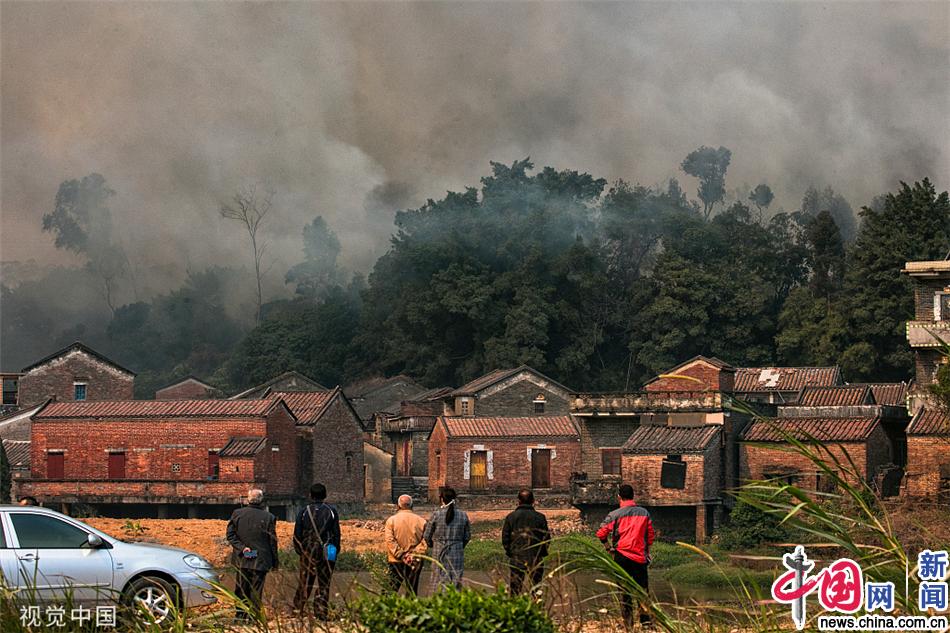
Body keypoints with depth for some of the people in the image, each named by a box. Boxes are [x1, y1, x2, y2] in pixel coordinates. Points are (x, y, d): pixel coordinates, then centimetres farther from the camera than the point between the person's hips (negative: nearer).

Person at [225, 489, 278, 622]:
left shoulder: (237, 514, -3)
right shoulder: (269, 517, -8)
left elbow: (230, 535, -4)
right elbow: (273, 542, -3)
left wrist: (242, 547, -7)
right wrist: (275, 562, 4)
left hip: (242, 560, 2)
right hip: (261, 560, -2)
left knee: (241, 590, 14)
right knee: (256, 590, 4)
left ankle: (240, 614, 17)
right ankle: (252, 615, 3)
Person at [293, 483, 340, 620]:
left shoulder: (304, 512, 0)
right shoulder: (331, 511, 1)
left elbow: (297, 534, 3)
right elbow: (336, 533, 3)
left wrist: (299, 551, 14)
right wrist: (335, 551, 11)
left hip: (308, 552, 0)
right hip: (326, 552, 0)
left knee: (305, 582, 8)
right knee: (324, 583, 3)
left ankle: (298, 608, 11)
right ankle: (321, 611, -2)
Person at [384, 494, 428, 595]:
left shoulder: (391, 520, -1)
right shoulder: (421, 521, 2)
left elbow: (390, 541, -9)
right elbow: (425, 541, -5)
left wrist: (401, 555, -10)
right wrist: (415, 555, -9)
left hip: (396, 561, -1)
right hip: (415, 562, 1)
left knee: (392, 589, 2)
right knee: (412, 590, 6)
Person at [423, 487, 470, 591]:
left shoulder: (436, 515, -7)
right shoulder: (463, 516, 1)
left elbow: (427, 536, 0)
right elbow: (467, 536, 9)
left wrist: (432, 545, 21)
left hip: (440, 555, -2)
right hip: (457, 554, 2)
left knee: (439, 583, 2)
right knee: (456, 581, 6)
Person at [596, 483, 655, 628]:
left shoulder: (615, 515, -6)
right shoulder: (644, 513, 4)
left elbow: (601, 534, -9)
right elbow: (650, 536, 9)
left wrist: (608, 546, 7)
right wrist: (647, 552, 20)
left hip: (622, 556, -2)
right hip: (640, 556, 2)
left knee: (624, 590, 5)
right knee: (642, 589, 9)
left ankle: (628, 623, 5)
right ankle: (645, 620, 2)